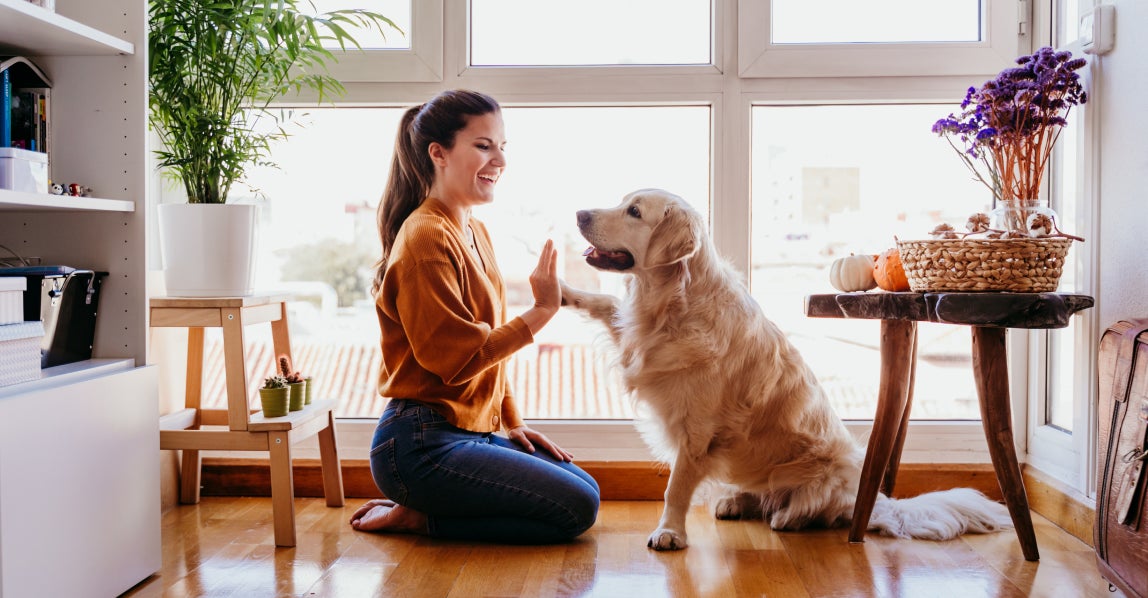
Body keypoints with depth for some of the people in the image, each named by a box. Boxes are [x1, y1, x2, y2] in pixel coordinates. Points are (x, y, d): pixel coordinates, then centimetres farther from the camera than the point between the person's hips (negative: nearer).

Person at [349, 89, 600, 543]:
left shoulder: (475, 233, 14)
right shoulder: (426, 238, -16)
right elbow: (457, 358, -21)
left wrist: (512, 423, 12)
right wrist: (541, 311, -18)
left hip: (473, 432, 10)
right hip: (422, 446, -10)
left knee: (586, 489, 12)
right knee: (575, 509, -11)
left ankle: (421, 511, 11)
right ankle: (418, 517, -1)